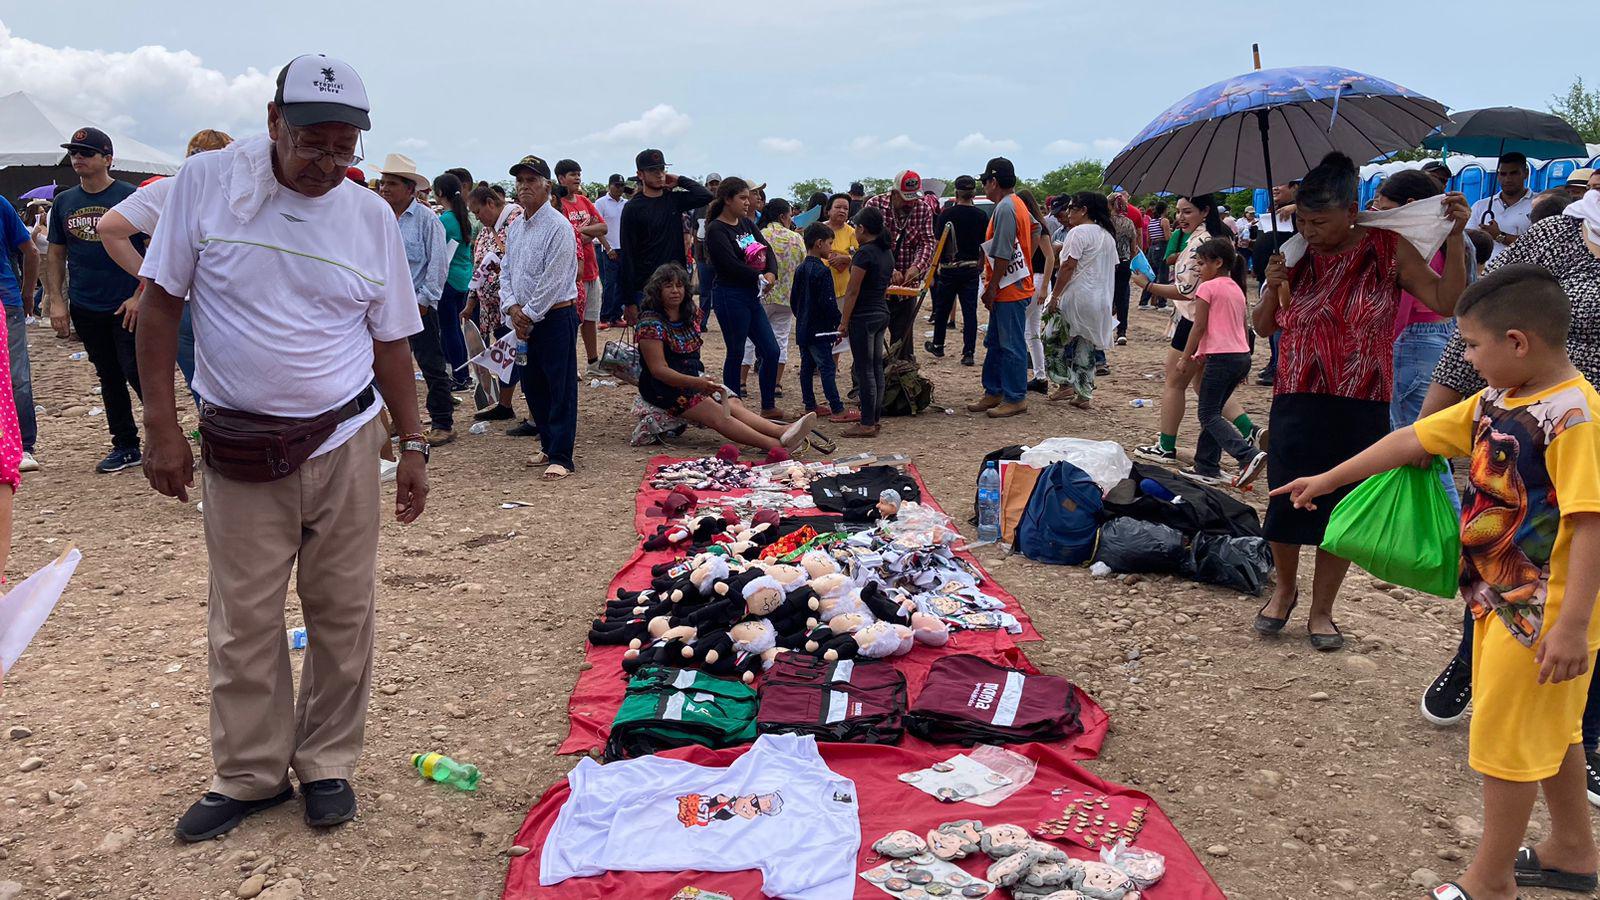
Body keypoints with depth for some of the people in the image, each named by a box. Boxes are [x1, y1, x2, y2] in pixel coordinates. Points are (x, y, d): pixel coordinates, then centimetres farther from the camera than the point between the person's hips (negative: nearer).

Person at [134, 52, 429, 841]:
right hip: (241, 447, -1)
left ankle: (327, 765, 24)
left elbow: (391, 341, 7)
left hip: (345, 443, 1)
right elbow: (160, 302, -2)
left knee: (343, 613, 7)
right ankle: (249, 775, 24)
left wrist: (413, 445, 5)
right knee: (243, 621, 7)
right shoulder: (206, 183, -5)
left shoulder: (372, 217, 0)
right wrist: (162, 427, -6)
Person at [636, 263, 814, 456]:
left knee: (733, 404, -19)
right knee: (717, 414, -27)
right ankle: (775, 445, -45)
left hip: (695, 380, 8)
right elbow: (658, 370, -17)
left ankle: (782, 432, -42)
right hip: (665, 387, -7)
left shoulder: (690, 317, 14)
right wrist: (697, 383, -27)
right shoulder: (651, 324, -10)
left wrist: (703, 381, 8)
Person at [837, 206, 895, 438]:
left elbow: (852, 291, -16)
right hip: (882, 313, 9)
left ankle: (867, 424, -4)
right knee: (876, 367, 11)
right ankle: (875, 418, 16)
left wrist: (844, 322, -12)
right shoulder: (887, 252, 11)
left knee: (864, 369, -6)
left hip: (863, 316, -9)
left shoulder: (865, 253, -16)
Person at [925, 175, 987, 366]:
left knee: (942, 308, 15)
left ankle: (938, 345, 29)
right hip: (971, 269, 1)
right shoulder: (981, 216, -2)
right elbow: (985, 245, 3)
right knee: (970, 311, 2)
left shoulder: (947, 214, -8)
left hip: (948, 269, -1)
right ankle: (968, 353, -2)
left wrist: (935, 265, 7)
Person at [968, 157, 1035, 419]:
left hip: (1009, 289, -10)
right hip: (1012, 287, 10)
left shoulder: (1005, 208, -17)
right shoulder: (1018, 205, 15)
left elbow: (1002, 253, -21)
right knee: (995, 343, 16)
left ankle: (1015, 399, 3)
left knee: (1011, 346, -3)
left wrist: (992, 287, -16)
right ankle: (993, 393, 24)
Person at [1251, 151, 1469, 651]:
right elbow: (1264, 327, 11)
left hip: (1361, 409, -1)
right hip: (1297, 404, 1)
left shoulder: (1388, 251, -3)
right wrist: (1272, 288, -8)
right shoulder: (1297, 256, 2)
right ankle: (1285, 588, 29)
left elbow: (1446, 301, -7)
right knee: (1286, 499, 3)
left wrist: (1455, 237, -14)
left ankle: (1321, 609, 23)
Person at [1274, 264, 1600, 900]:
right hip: (1500, 600, 9)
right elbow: (1412, 440, 11)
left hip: (1543, 614, -9)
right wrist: (1329, 480, 18)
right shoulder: (1494, 401, 4)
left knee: (1507, 736, 3)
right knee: (1549, 731, 23)